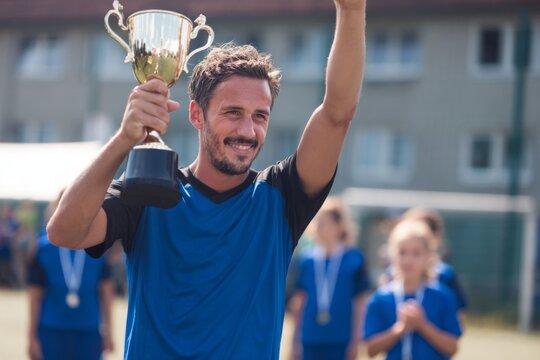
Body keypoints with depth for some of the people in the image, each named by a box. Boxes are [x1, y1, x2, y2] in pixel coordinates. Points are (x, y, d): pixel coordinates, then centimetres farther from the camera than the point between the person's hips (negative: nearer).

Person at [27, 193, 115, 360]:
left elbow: (106, 290, 7)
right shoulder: (44, 247, -1)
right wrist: (32, 337, 1)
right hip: (51, 332, -1)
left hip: (89, 333, 1)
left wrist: (107, 330, 8)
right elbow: (35, 295, 1)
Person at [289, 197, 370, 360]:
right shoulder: (307, 261, 3)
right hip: (311, 342, 2)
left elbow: (359, 303, 0)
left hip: (341, 342, -2)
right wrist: (295, 340, 8)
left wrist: (355, 341, -1)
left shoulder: (354, 259, -3)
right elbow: (299, 301, 8)